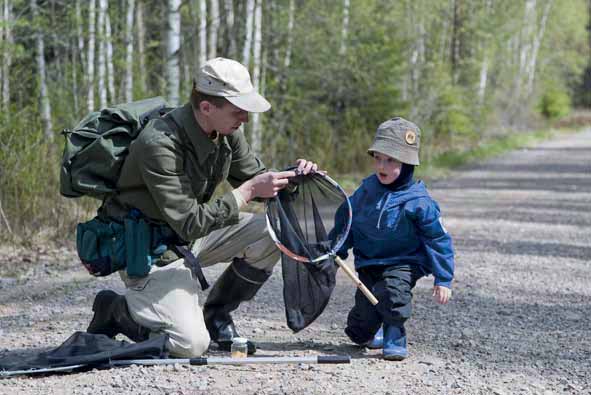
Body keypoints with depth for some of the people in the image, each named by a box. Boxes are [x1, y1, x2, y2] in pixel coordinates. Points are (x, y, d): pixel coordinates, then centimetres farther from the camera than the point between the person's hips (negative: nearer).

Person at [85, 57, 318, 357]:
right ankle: (114, 309, 5)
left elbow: (254, 176, 9)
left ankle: (216, 315, 8)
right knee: (191, 344, -22)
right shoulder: (159, 143, -30)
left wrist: (292, 176, -12)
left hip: (190, 234, 8)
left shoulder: (227, 131, -6)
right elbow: (190, 224, -32)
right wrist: (249, 191, -31)